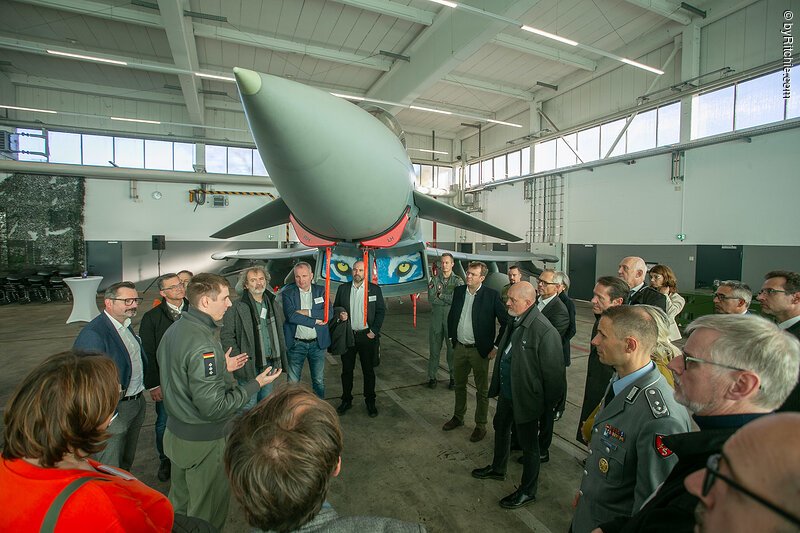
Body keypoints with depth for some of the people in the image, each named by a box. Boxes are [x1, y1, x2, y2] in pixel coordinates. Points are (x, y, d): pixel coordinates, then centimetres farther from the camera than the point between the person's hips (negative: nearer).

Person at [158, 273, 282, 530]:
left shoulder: (174, 330, 0)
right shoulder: (202, 344, -30)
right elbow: (214, 407, -29)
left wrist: (221, 367, 12)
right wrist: (255, 384, -20)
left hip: (176, 431, 9)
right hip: (203, 441, -9)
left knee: (180, 500, 29)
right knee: (207, 511, 13)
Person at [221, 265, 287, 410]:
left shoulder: (274, 305, 7)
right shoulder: (237, 307, -12)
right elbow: (226, 336, -11)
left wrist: (280, 359, 9)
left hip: (270, 362, 6)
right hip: (249, 365, -5)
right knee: (249, 405, 5)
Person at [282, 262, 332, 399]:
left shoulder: (320, 291, 2)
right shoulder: (288, 293, -5)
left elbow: (329, 312, -11)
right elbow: (290, 315, -19)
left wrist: (308, 312, -20)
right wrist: (315, 321, -17)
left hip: (317, 343, 2)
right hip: (296, 344, -2)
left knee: (319, 381, 15)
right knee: (293, 382, 9)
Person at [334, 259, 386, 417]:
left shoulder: (374, 289, -1)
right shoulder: (342, 288, 5)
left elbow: (381, 311, -1)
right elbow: (336, 307, 12)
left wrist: (374, 331, -8)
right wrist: (340, 314, -11)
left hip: (367, 336, -1)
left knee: (368, 370, 8)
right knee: (347, 370, 11)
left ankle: (370, 401, 23)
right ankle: (346, 400, 27)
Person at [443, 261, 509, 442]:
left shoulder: (492, 295, -15)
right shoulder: (459, 291, 0)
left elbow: (506, 322, -12)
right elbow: (451, 315, 13)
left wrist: (496, 346, -11)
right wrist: (452, 337, 10)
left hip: (480, 350, -5)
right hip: (459, 347, 5)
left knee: (482, 390, 10)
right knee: (459, 385, 20)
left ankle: (480, 425, 27)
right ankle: (458, 417, 40)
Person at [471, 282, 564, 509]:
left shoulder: (544, 331, -29)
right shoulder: (515, 321, -1)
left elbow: (553, 372, -21)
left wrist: (549, 405, -12)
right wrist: (497, 386, 16)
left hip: (526, 398, -9)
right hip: (506, 393, 9)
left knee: (529, 445, 13)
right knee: (500, 428, 27)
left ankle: (528, 491, 36)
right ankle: (497, 469, 52)